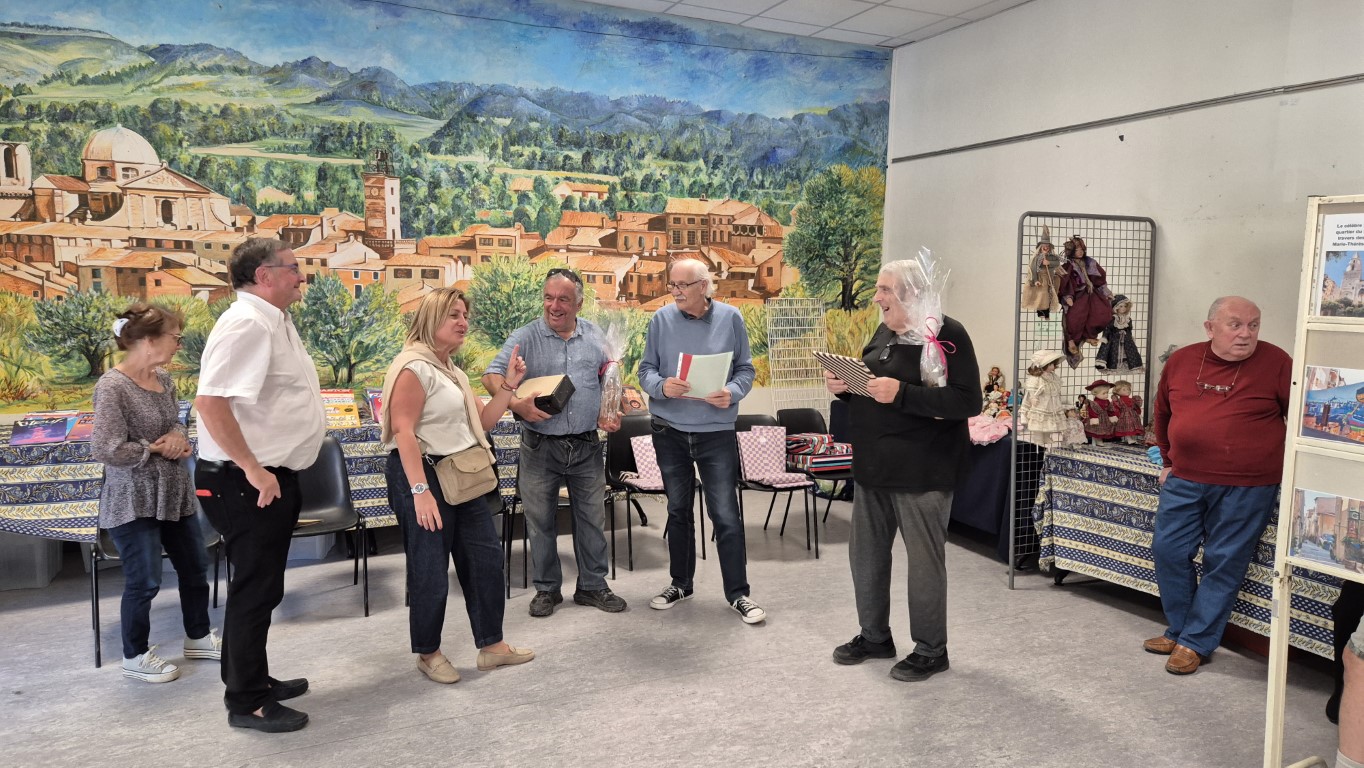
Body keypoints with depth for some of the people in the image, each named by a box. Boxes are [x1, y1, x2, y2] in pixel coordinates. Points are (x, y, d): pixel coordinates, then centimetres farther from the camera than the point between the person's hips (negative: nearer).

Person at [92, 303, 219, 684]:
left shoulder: (164, 379, 4)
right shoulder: (112, 387, -19)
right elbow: (106, 450, -24)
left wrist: (178, 437, -5)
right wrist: (156, 449, -13)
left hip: (174, 492, 8)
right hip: (133, 500, -8)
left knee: (195, 567, 16)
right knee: (144, 581, 2)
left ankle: (198, 637, 34)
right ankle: (135, 656, 22)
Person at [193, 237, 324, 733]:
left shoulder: (275, 321, 12)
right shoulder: (246, 324, -20)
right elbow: (210, 402, -29)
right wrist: (253, 470, -26)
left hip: (272, 476, 10)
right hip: (249, 482, -10)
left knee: (260, 586, 19)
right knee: (255, 589, 0)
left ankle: (253, 678, 34)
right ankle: (247, 702, 14)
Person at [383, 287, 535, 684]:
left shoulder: (454, 372, 16)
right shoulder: (414, 367, -14)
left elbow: (484, 420, 17)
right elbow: (403, 432, -21)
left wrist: (509, 383, 6)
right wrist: (420, 491, -26)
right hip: (424, 474, -10)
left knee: (486, 557, 11)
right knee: (430, 571, 1)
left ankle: (491, 645, 24)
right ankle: (428, 653, 21)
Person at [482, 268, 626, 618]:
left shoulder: (593, 335, 6)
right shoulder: (525, 337, -5)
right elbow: (491, 376, -11)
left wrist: (611, 413, 2)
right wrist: (516, 403, -27)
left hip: (586, 445, 2)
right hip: (540, 446, -2)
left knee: (592, 518, 9)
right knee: (540, 520, 8)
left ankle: (592, 585, 24)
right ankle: (547, 588, 24)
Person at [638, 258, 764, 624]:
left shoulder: (730, 318, -3)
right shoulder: (661, 319, -2)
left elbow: (745, 369, 2)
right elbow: (645, 369, 0)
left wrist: (732, 392, -18)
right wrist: (662, 386, -22)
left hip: (716, 432, -2)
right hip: (670, 431, 2)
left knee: (726, 515, -1)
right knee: (678, 510, 15)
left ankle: (738, 593, 12)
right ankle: (680, 583, 31)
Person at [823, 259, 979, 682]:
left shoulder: (947, 335, -13)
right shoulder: (884, 332, 13)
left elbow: (965, 401, -22)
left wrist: (901, 393, -27)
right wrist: (844, 388, 1)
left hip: (920, 471, -8)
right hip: (873, 466, 8)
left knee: (924, 557, 3)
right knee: (866, 550, 15)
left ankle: (931, 650, 20)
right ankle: (875, 636, 32)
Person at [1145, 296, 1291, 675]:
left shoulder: (1275, 362, -7)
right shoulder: (1181, 361, 3)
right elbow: (1162, 413, 18)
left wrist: (1287, 469, 1)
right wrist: (1168, 462, 19)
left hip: (1247, 487, -4)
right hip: (1185, 480, 4)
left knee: (1223, 563, 2)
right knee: (1168, 551, 7)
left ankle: (1195, 642, 13)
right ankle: (1179, 629, 25)